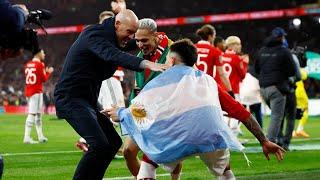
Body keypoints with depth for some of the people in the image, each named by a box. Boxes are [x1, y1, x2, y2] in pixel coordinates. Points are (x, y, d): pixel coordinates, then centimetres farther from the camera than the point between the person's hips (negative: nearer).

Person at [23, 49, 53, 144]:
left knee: (38, 114, 17)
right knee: (32, 114, -11)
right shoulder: (40, 64, -10)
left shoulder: (27, 65, 12)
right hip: (36, 92, -8)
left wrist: (45, 72, 20)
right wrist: (49, 72, 10)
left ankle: (40, 136, 22)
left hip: (28, 92, 8)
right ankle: (27, 137, -16)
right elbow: (44, 79, -8)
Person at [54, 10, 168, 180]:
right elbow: (114, 56, -35)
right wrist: (148, 64, -49)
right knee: (99, 145, -21)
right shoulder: (94, 35, -18)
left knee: (113, 142, 10)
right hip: (71, 99, -10)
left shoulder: (107, 37, 14)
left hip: (87, 99, 10)